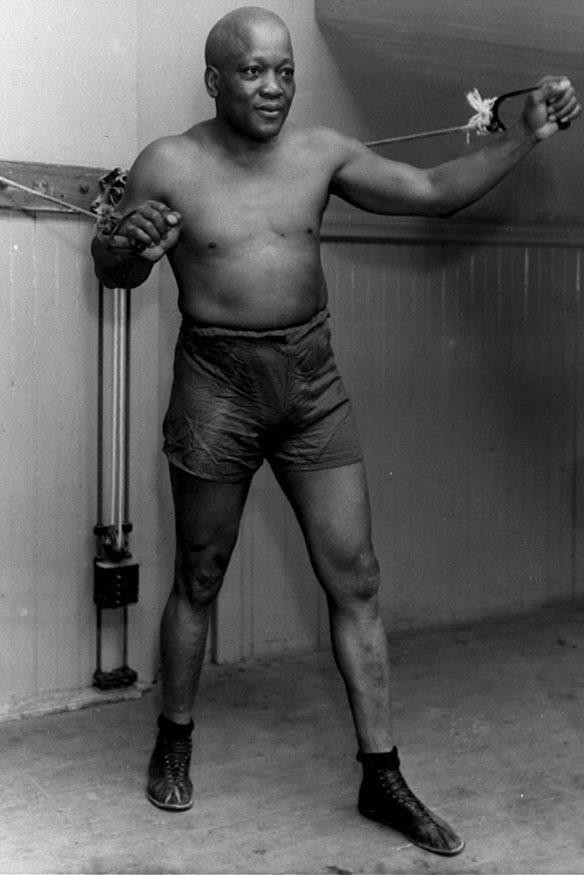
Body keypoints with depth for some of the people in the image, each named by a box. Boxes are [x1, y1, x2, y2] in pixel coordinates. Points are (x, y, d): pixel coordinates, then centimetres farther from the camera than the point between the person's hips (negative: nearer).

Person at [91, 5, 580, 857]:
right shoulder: (169, 165, -6)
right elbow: (111, 269, 4)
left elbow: (434, 193, 6)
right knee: (199, 581, 11)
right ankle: (174, 743, 33)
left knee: (356, 581, 2)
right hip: (218, 385, -3)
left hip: (313, 380, 3)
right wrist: (133, 245, -20)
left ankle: (381, 776, 13)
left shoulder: (321, 152, 2)